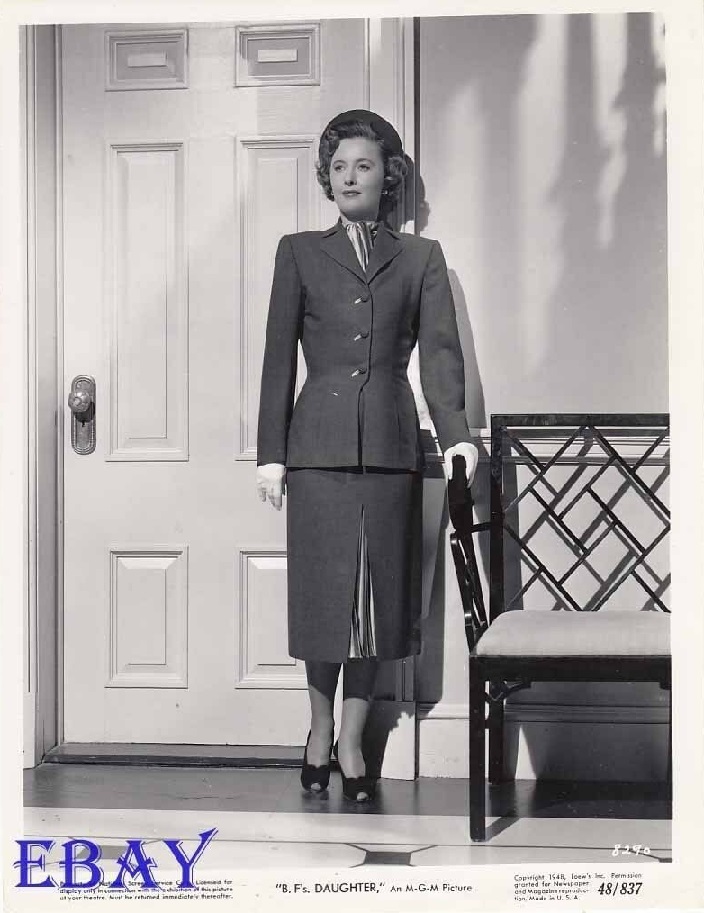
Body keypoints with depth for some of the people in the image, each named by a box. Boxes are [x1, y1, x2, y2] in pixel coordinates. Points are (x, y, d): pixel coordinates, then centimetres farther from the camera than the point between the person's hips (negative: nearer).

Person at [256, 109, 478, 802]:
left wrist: (455, 432, -12)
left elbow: (440, 350, 3)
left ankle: (351, 743, 14)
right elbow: (278, 356, 6)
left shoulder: (420, 258, 13)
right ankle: (320, 728, 20)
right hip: (319, 441, -1)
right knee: (324, 591, 0)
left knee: (377, 593, 2)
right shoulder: (299, 253, 10)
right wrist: (270, 453, -1)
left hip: (389, 443, 1)